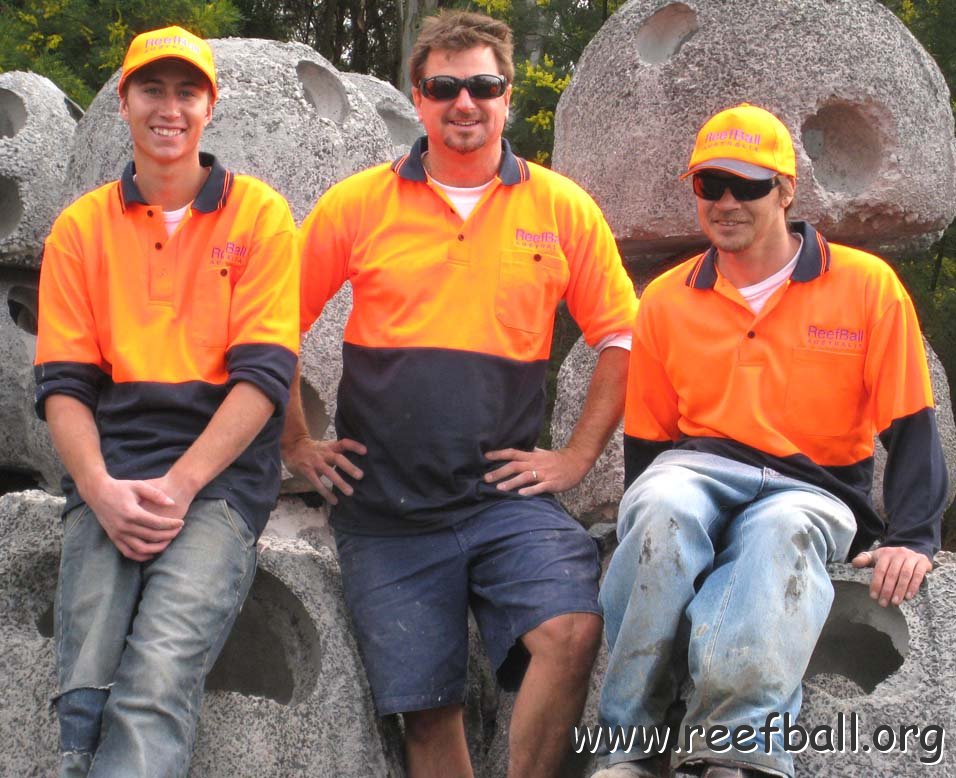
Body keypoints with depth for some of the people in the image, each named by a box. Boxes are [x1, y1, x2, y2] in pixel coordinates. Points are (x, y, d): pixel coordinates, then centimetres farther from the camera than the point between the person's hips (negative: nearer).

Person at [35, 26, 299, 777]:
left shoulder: (259, 214, 7)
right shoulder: (81, 227, 15)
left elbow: (264, 374, -2)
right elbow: (63, 382, 8)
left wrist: (179, 486, -13)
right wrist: (101, 489, -11)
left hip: (220, 470, -2)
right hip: (108, 473, 2)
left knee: (158, 679, -24)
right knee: (84, 693, -16)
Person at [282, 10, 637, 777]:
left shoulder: (563, 208, 4)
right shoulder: (356, 205, 3)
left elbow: (622, 337, 9)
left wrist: (578, 456, 2)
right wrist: (297, 446, 6)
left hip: (507, 493, 0)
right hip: (384, 506, 1)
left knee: (571, 629, -25)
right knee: (427, 706, 3)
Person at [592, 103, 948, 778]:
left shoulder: (867, 286, 6)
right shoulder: (666, 302, 12)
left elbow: (911, 430, 5)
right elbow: (646, 439, 18)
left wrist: (912, 537, -10)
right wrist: (643, 525, 1)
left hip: (813, 489, -1)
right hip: (696, 470, 2)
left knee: (780, 531, -38)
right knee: (662, 510, -35)